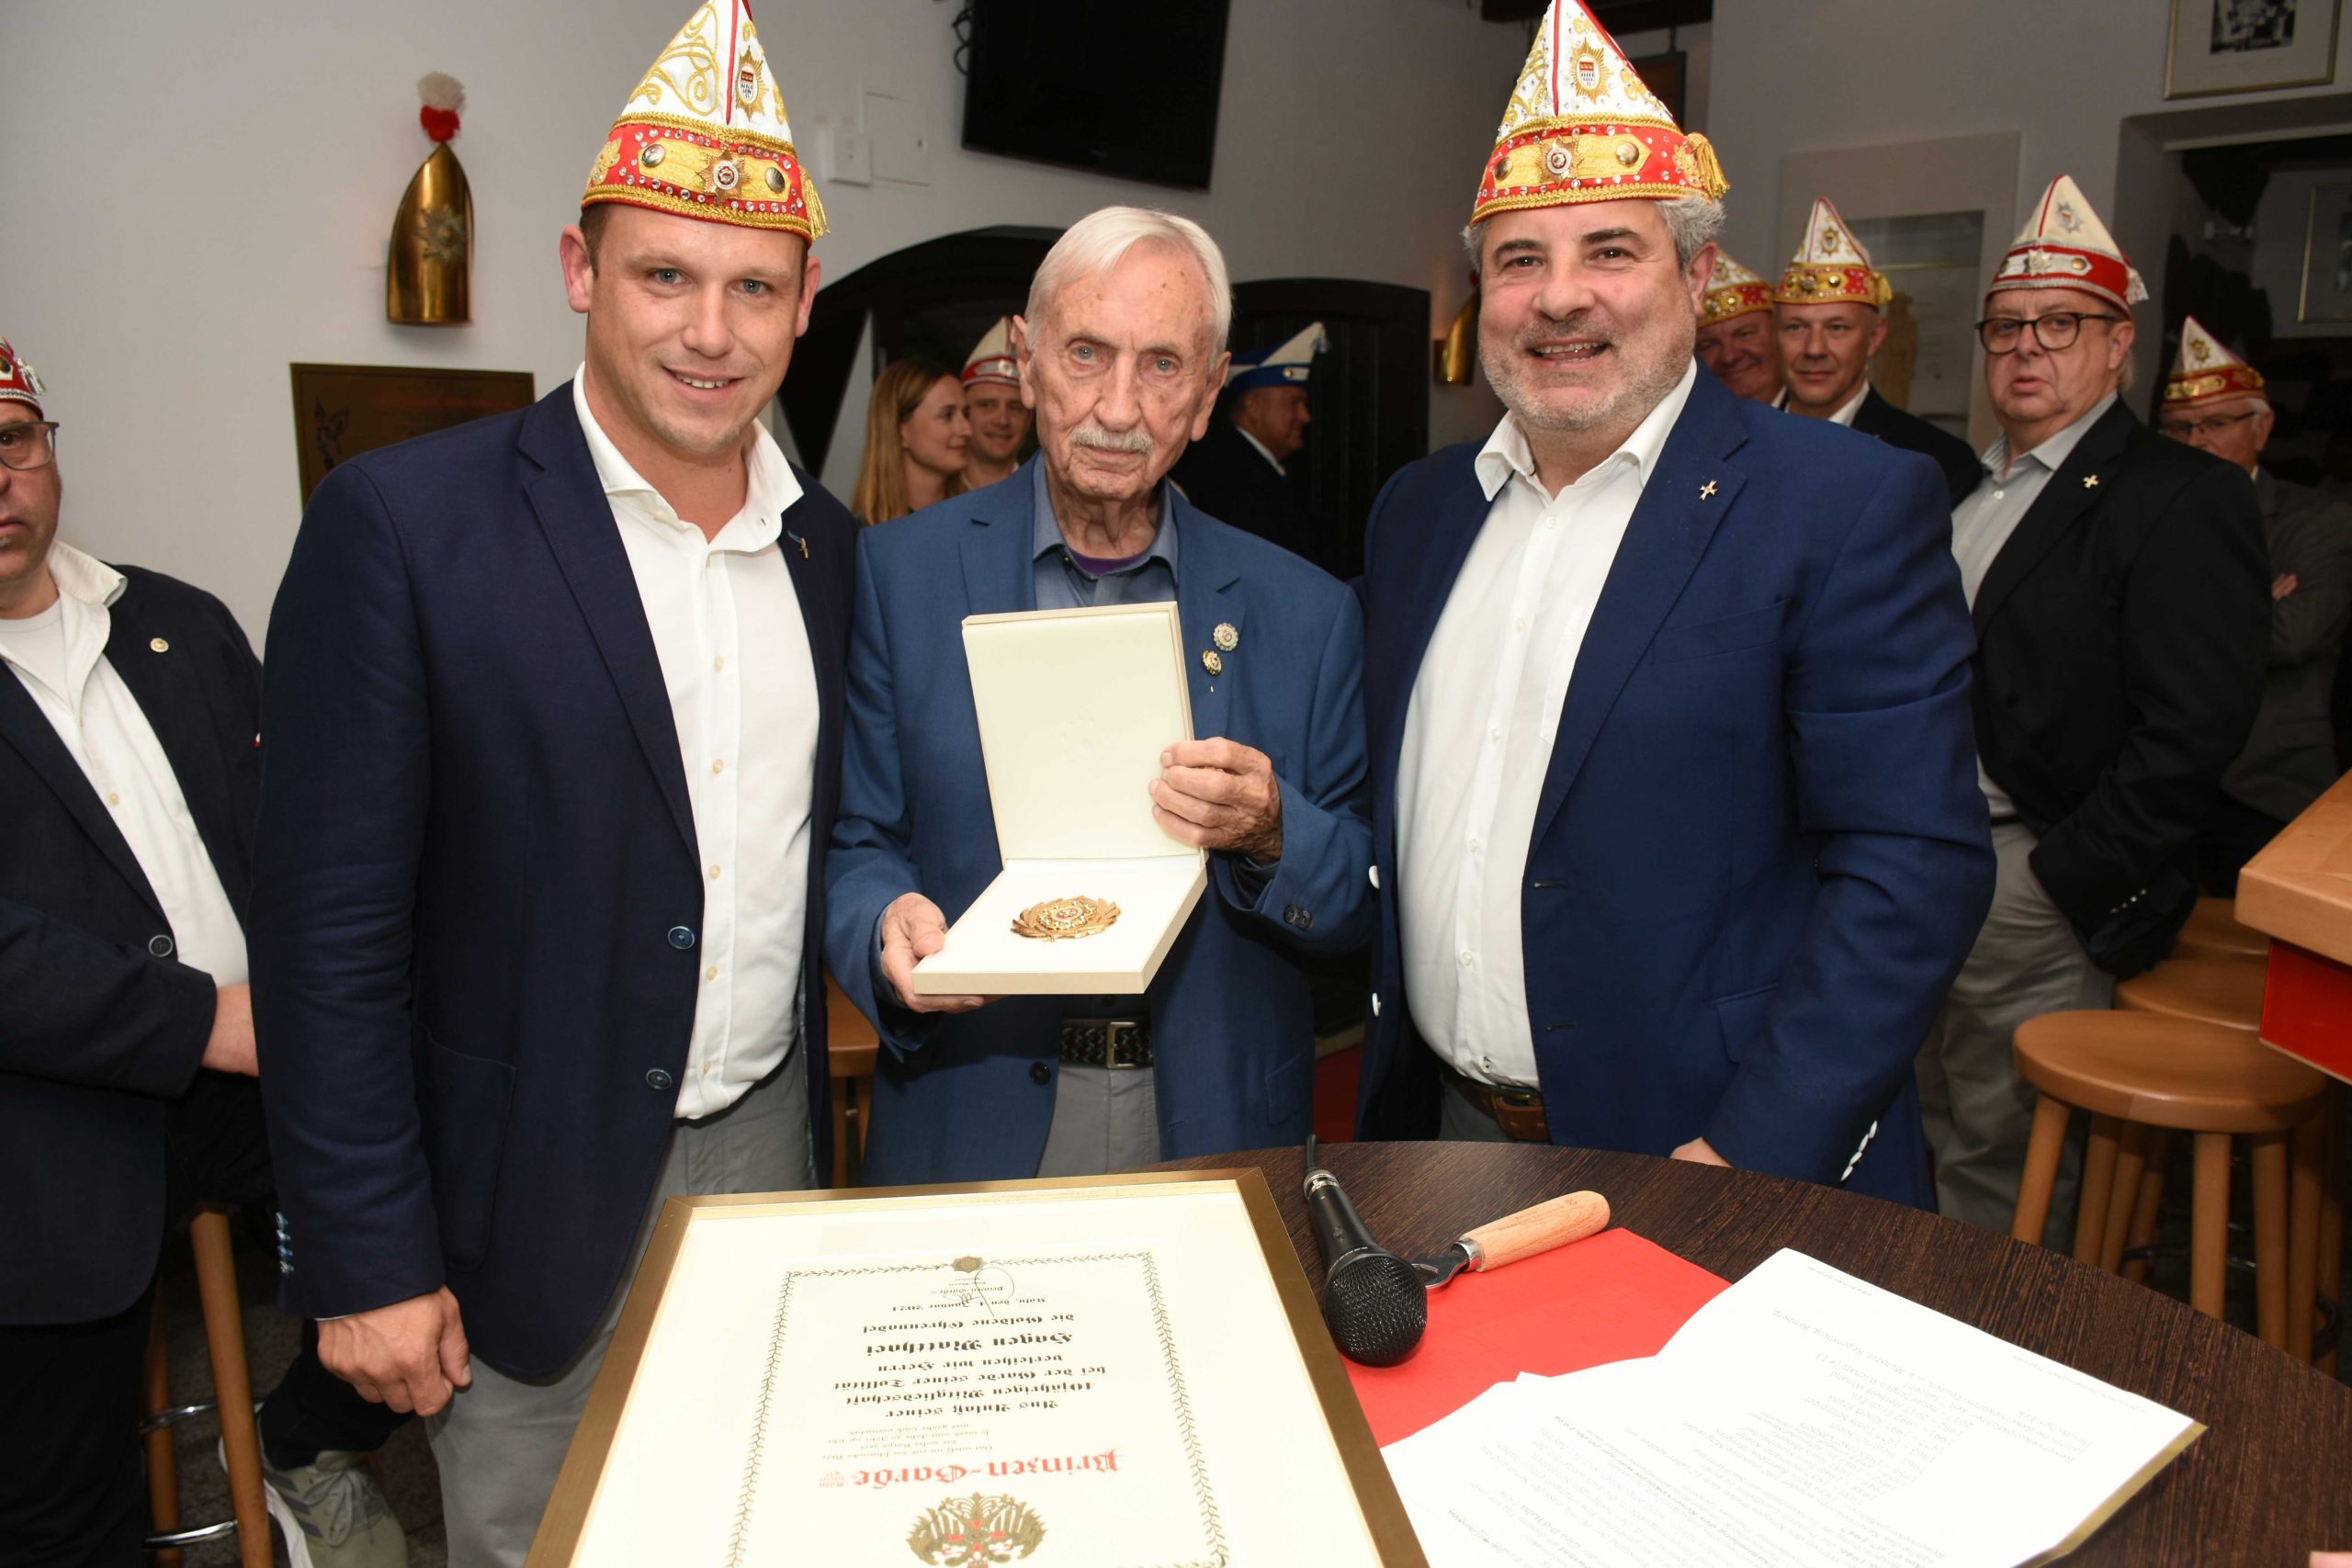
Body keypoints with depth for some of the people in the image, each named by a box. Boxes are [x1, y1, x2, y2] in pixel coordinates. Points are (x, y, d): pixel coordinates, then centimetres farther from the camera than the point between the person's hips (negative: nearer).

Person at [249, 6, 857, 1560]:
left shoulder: (829, 546, 2)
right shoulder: (402, 522, -14)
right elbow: (328, 927, -13)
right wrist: (368, 1259, -12)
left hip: (771, 1152, 5)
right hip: (536, 1196, -4)